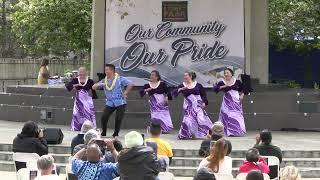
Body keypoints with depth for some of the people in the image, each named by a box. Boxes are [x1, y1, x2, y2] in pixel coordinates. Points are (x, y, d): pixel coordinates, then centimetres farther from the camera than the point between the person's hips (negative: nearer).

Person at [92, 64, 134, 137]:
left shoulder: (120, 79, -6)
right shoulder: (104, 81, 7)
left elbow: (130, 84, -12)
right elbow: (93, 87, 6)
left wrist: (125, 93, -12)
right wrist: (100, 84, -14)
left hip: (120, 103, -4)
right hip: (109, 103, 4)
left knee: (118, 119, -7)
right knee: (104, 118, -8)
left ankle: (116, 134, 11)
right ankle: (103, 133, 9)